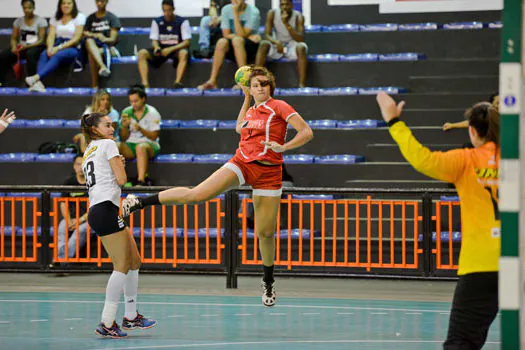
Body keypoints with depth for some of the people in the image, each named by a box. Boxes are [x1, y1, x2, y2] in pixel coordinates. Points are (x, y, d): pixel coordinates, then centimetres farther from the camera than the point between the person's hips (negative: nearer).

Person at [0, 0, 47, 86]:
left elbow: (41, 40, -7)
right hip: (21, 47, 4)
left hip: (36, 47, -4)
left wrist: (26, 47, -20)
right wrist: (14, 47, -13)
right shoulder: (18, 21, 12)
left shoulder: (41, 21, 0)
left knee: (30, 53, -42)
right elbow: (14, 38, 12)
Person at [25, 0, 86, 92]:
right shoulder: (55, 19, 18)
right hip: (57, 48, 4)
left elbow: (76, 38, -7)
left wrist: (59, 48, -17)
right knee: (44, 55, -29)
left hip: (73, 49, -4)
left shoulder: (79, 17, 3)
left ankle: (36, 77, -54)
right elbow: (51, 36, 7)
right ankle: (38, 83, -49)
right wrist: (50, 48, -16)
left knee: (58, 55, -36)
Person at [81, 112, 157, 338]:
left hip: (97, 211, 10)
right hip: (105, 209, -10)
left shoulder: (88, 153, 25)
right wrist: (120, 165, 12)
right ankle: (107, 324, -12)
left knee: (134, 262, 15)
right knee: (122, 266, -9)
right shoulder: (107, 144, -1)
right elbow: (121, 179, -8)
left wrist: (117, 164, 24)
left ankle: (131, 317, 21)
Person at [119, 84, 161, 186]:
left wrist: (140, 129, -22)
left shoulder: (152, 113, -2)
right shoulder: (126, 112, 8)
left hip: (149, 144, -4)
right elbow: (124, 138, 9)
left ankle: (141, 181, -49)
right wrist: (124, 126, -11)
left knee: (141, 147, -40)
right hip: (131, 145, 4)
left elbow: (154, 136, -7)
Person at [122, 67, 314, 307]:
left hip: (268, 172, -3)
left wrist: (284, 147, -22)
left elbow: (307, 133, -9)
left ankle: (268, 282, 23)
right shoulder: (251, 111, 13)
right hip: (241, 163, 3)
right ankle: (139, 203, -6)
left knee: (265, 233, 2)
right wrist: (247, 99, 31)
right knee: (195, 195, -12)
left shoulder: (279, 107, -2)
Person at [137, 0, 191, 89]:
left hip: (176, 50, -3)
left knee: (184, 53, -39)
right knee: (142, 53, -23)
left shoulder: (182, 22, -3)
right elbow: (154, 40, 5)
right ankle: (145, 84, -35)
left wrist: (170, 49, -22)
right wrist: (156, 47, -20)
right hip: (161, 50, 3)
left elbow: (187, 42, -9)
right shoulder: (157, 22, 6)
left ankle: (178, 82, -47)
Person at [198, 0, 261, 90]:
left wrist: (235, 14, -22)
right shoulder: (226, 9, 1)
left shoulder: (253, 12, -11)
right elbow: (226, 35, -3)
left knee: (237, 40, -34)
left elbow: (241, 35, -19)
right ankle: (212, 81, -29)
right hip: (232, 50, 3)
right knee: (222, 42, -29)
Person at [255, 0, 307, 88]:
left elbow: (301, 39, -24)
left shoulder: (298, 17, -14)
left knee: (301, 47, -35)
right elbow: (267, 35, -14)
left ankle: (302, 85, -40)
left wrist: (286, 24, -35)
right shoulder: (272, 14, -10)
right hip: (277, 45, 2)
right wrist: (276, 42, -37)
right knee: (263, 44, -29)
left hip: (292, 47, -1)